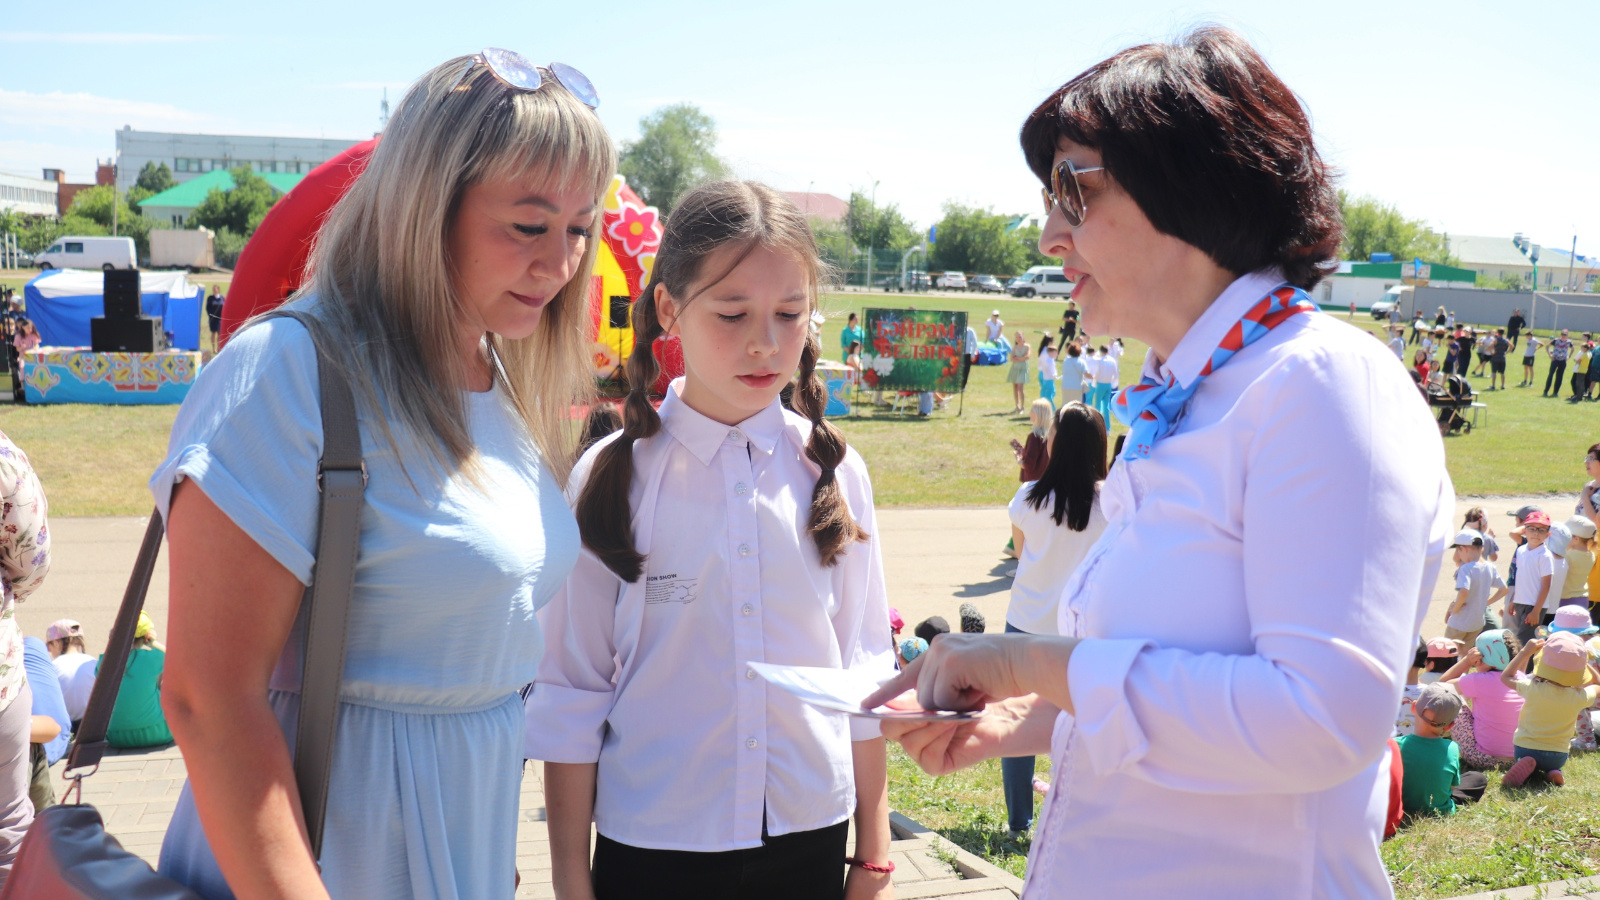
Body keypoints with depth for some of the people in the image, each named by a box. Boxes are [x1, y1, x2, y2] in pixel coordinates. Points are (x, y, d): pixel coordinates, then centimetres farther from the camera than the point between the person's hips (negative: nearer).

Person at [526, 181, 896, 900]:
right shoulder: (610, 479, -9)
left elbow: (862, 674, 4)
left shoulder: (834, 471, -1)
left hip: (810, 839, 3)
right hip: (652, 842, -2)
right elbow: (568, 697, -5)